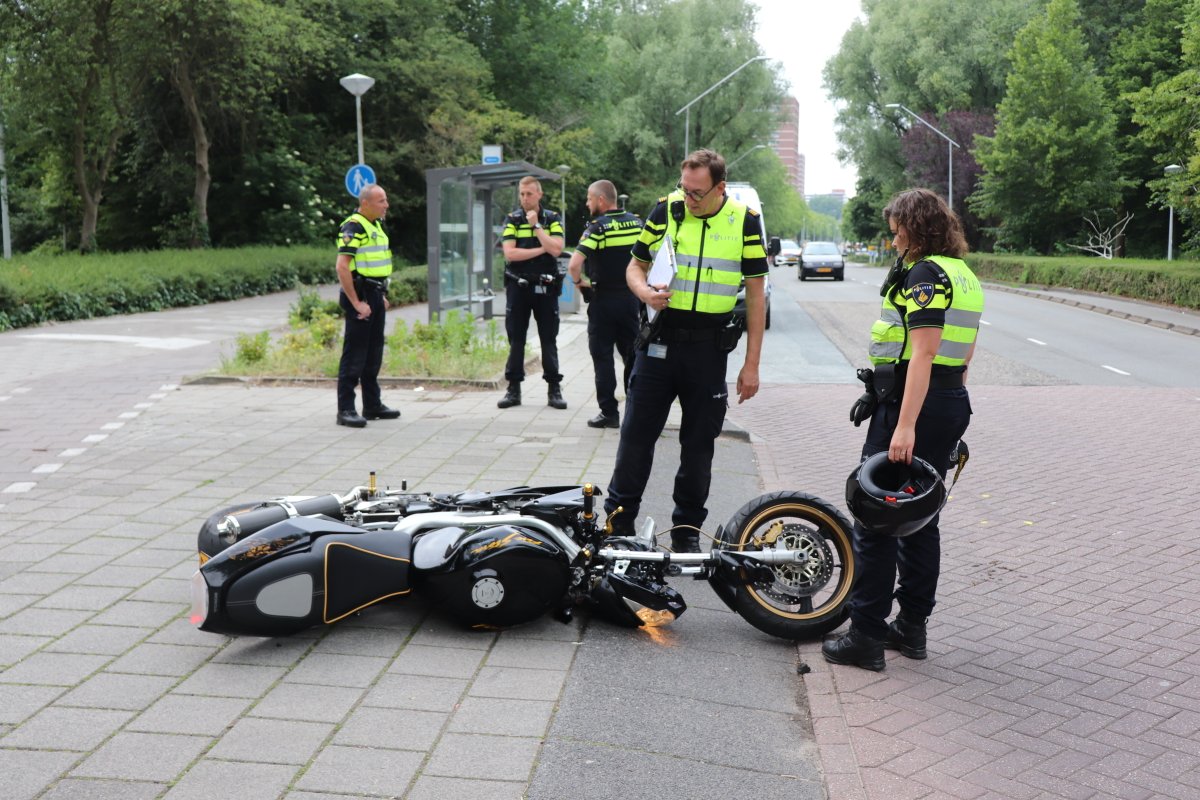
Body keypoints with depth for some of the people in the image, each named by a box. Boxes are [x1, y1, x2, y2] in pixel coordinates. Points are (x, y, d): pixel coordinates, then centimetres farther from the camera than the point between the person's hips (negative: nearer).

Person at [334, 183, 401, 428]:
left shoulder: (375, 226, 15)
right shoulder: (353, 227, -15)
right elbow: (342, 267, -21)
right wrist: (356, 303, -22)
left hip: (375, 295, 9)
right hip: (360, 296, -9)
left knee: (373, 353, 14)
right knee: (354, 355, -7)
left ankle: (372, 405, 23)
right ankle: (345, 410, -3)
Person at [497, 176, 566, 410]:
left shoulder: (552, 219, 4)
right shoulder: (512, 220, 4)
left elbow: (556, 249, -11)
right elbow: (510, 253, -9)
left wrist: (536, 225, -12)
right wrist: (541, 250, -10)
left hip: (545, 287, 0)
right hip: (518, 287, 0)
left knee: (549, 340, 3)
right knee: (516, 339, 4)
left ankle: (554, 389, 8)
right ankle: (513, 389, 9)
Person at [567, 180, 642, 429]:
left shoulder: (597, 228, -14)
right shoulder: (636, 223, 5)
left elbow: (574, 265, -24)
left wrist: (579, 281, -5)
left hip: (604, 299, -5)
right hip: (632, 297, 5)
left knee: (603, 357, 3)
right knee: (633, 354, 12)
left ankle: (609, 412, 2)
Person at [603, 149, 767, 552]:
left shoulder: (744, 221, -2)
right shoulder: (666, 209, 0)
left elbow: (755, 294, 1)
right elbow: (635, 266, 9)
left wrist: (751, 364, -2)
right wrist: (645, 291, -16)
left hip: (710, 347, 0)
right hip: (660, 339, 0)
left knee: (699, 442, 7)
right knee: (637, 432, 2)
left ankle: (687, 529, 20)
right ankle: (619, 519, 15)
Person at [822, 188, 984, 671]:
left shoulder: (924, 273, -14)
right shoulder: (964, 275, 16)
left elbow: (923, 353, -22)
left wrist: (905, 426, -26)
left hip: (912, 403, -10)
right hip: (952, 405, 10)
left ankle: (866, 636, 0)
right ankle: (912, 626, 23)